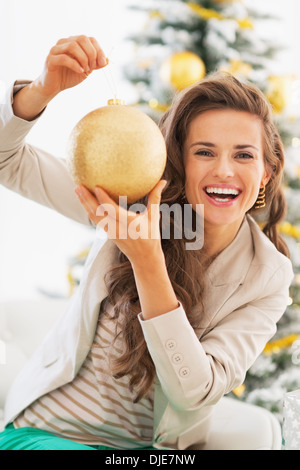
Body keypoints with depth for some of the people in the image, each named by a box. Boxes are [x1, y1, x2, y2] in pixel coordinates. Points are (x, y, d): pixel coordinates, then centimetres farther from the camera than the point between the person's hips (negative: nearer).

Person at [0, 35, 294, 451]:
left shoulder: (268, 278, -8)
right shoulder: (132, 204, -7)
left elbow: (194, 391, -19)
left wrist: (146, 261, -30)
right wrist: (46, 88, -26)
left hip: (150, 446, 1)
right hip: (47, 430, -1)